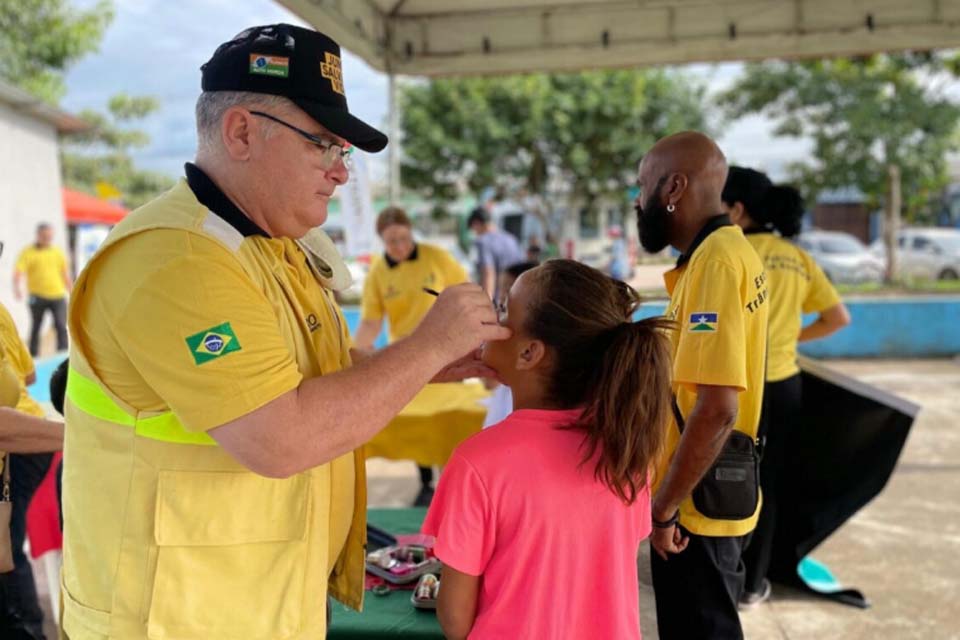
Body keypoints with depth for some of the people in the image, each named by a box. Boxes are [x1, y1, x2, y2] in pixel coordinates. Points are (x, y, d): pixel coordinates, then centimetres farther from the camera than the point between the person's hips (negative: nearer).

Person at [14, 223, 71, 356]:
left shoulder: (58, 252, 12)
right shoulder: (28, 253, 0)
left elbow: (65, 275, 18)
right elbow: (18, 272, -10)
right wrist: (17, 288, -27)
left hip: (58, 296, 2)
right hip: (37, 296, -2)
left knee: (61, 326, -7)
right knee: (35, 328, 8)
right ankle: (33, 356, 19)